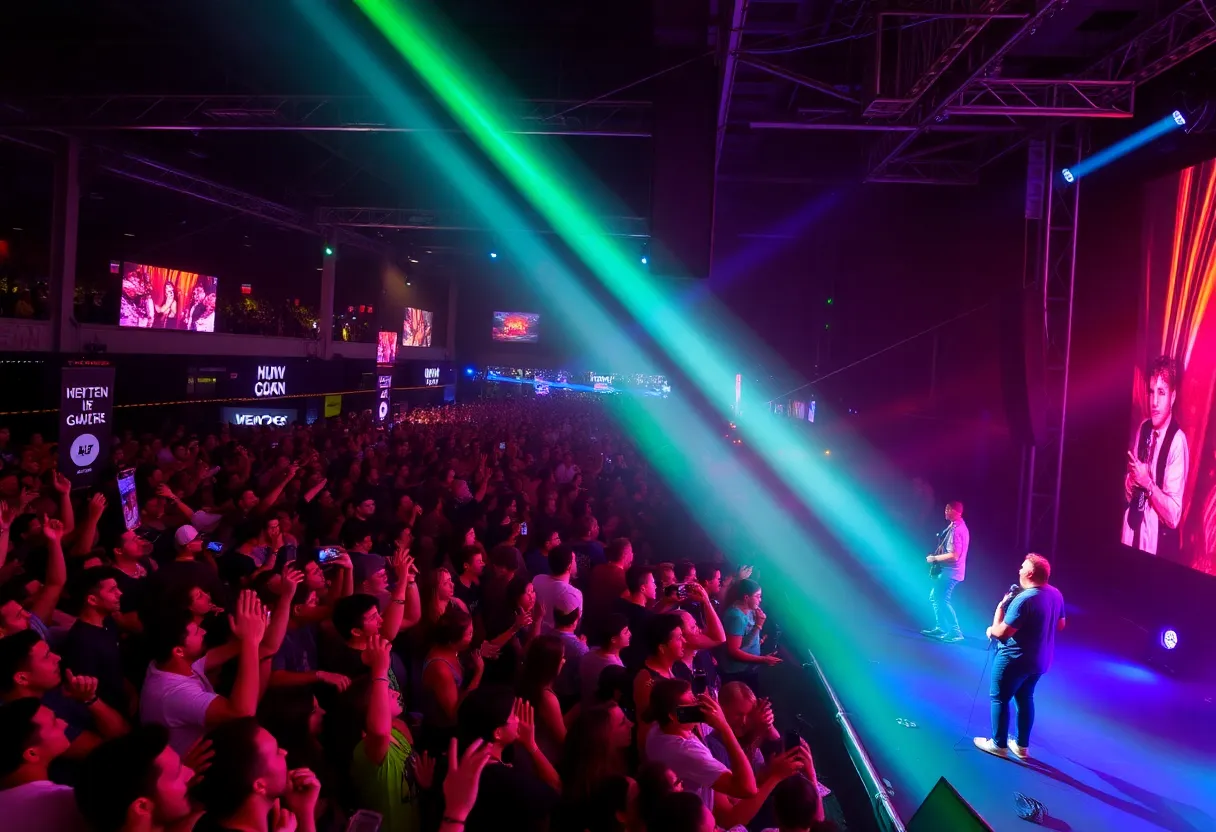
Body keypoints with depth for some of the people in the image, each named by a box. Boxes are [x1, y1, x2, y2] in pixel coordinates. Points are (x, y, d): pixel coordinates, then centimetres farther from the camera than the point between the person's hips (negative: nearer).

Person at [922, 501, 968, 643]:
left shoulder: (957, 530, -22)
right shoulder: (955, 526, 11)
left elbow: (954, 556, -27)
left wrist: (934, 558, -16)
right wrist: (936, 556, 12)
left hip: (950, 572, -11)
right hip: (947, 570, 11)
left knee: (942, 600, -10)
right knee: (935, 597, 16)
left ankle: (955, 632, -6)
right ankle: (940, 628, 23)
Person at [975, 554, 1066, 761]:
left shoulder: (1024, 600, -29)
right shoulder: (1056, 594, -3)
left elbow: (1001, 632, -25)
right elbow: (1060, 625, 13)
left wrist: (1000, 607, -9)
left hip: (1015, 659, -8)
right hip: (1041, 660, 8)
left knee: (1000, 698, 10)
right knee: (1025, 698, 23)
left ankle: (999, 744, 22)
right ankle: (1022, 746, 33)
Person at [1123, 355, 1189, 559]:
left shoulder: (1178, 441, -16)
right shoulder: (1143, 428, 4)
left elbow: (1173, 516, -19)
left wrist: (1148, 483, -25)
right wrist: (1129, 484, -7)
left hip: (1158, 542, -6)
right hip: (1131, 532, 6)